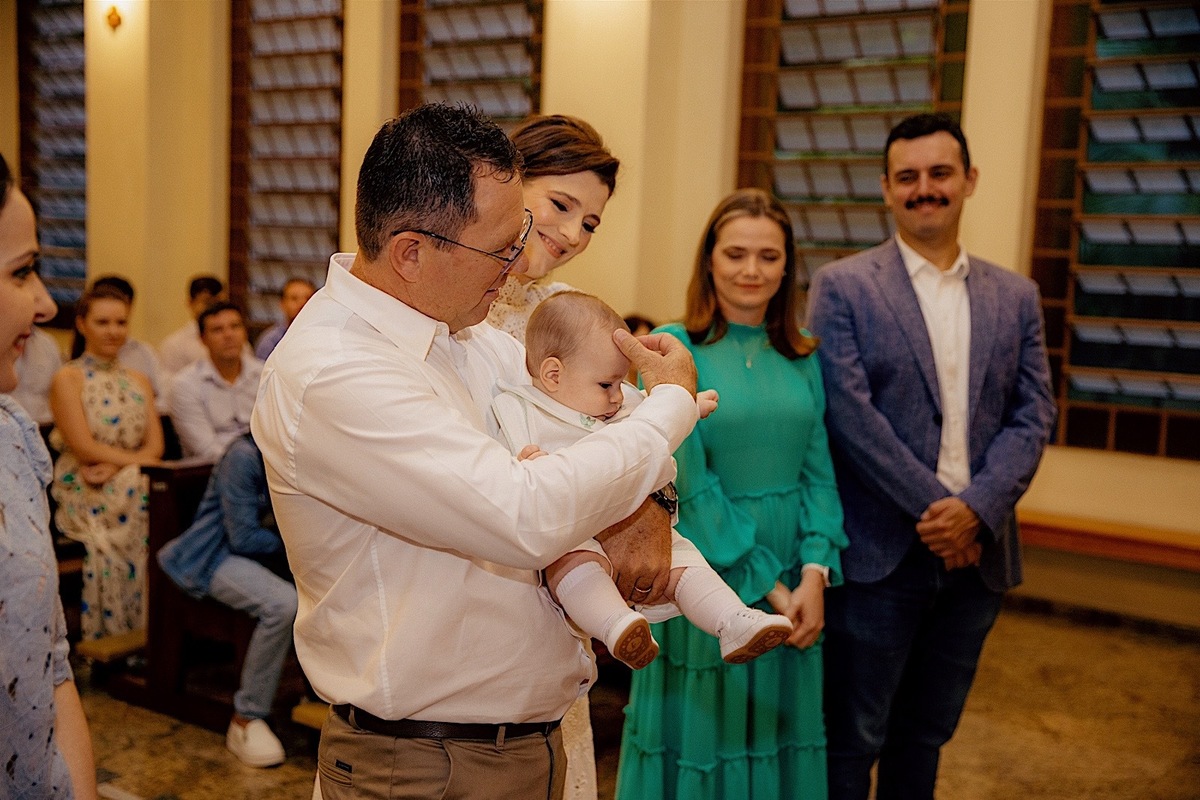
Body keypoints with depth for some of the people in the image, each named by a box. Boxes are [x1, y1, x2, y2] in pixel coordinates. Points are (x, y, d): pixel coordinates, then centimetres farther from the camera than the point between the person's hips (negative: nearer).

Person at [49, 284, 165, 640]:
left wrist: (115, 466, -13)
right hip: (84, 493, -4)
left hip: (132, 487, 4)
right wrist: (137, 460, -9)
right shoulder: (68, 378, 1)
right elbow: (84, 447, -9)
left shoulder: (138, 380, 17)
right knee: (108, 547, -33)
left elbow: (155, 445, 6)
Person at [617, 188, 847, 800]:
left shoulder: (801, 356, 6)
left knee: (780, 734, 16)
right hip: (708, 575, -4)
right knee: (703, 735, 9)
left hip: (797, 582, 4)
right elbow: (690, 483, -13)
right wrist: (765, 586, -13)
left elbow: (819, 470, 3)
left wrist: (814, 575, -10)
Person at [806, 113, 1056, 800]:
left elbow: (1033, 415, 2)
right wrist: (933, 508, -15)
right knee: (851, 741, 6)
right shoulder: (843, 287, -3)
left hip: (977, 554, 4)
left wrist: (976, 508, -13)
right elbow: (851, 413, -12)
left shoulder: (1015, 297, 10)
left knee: (926, 737, 18)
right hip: (880, 554, -4)